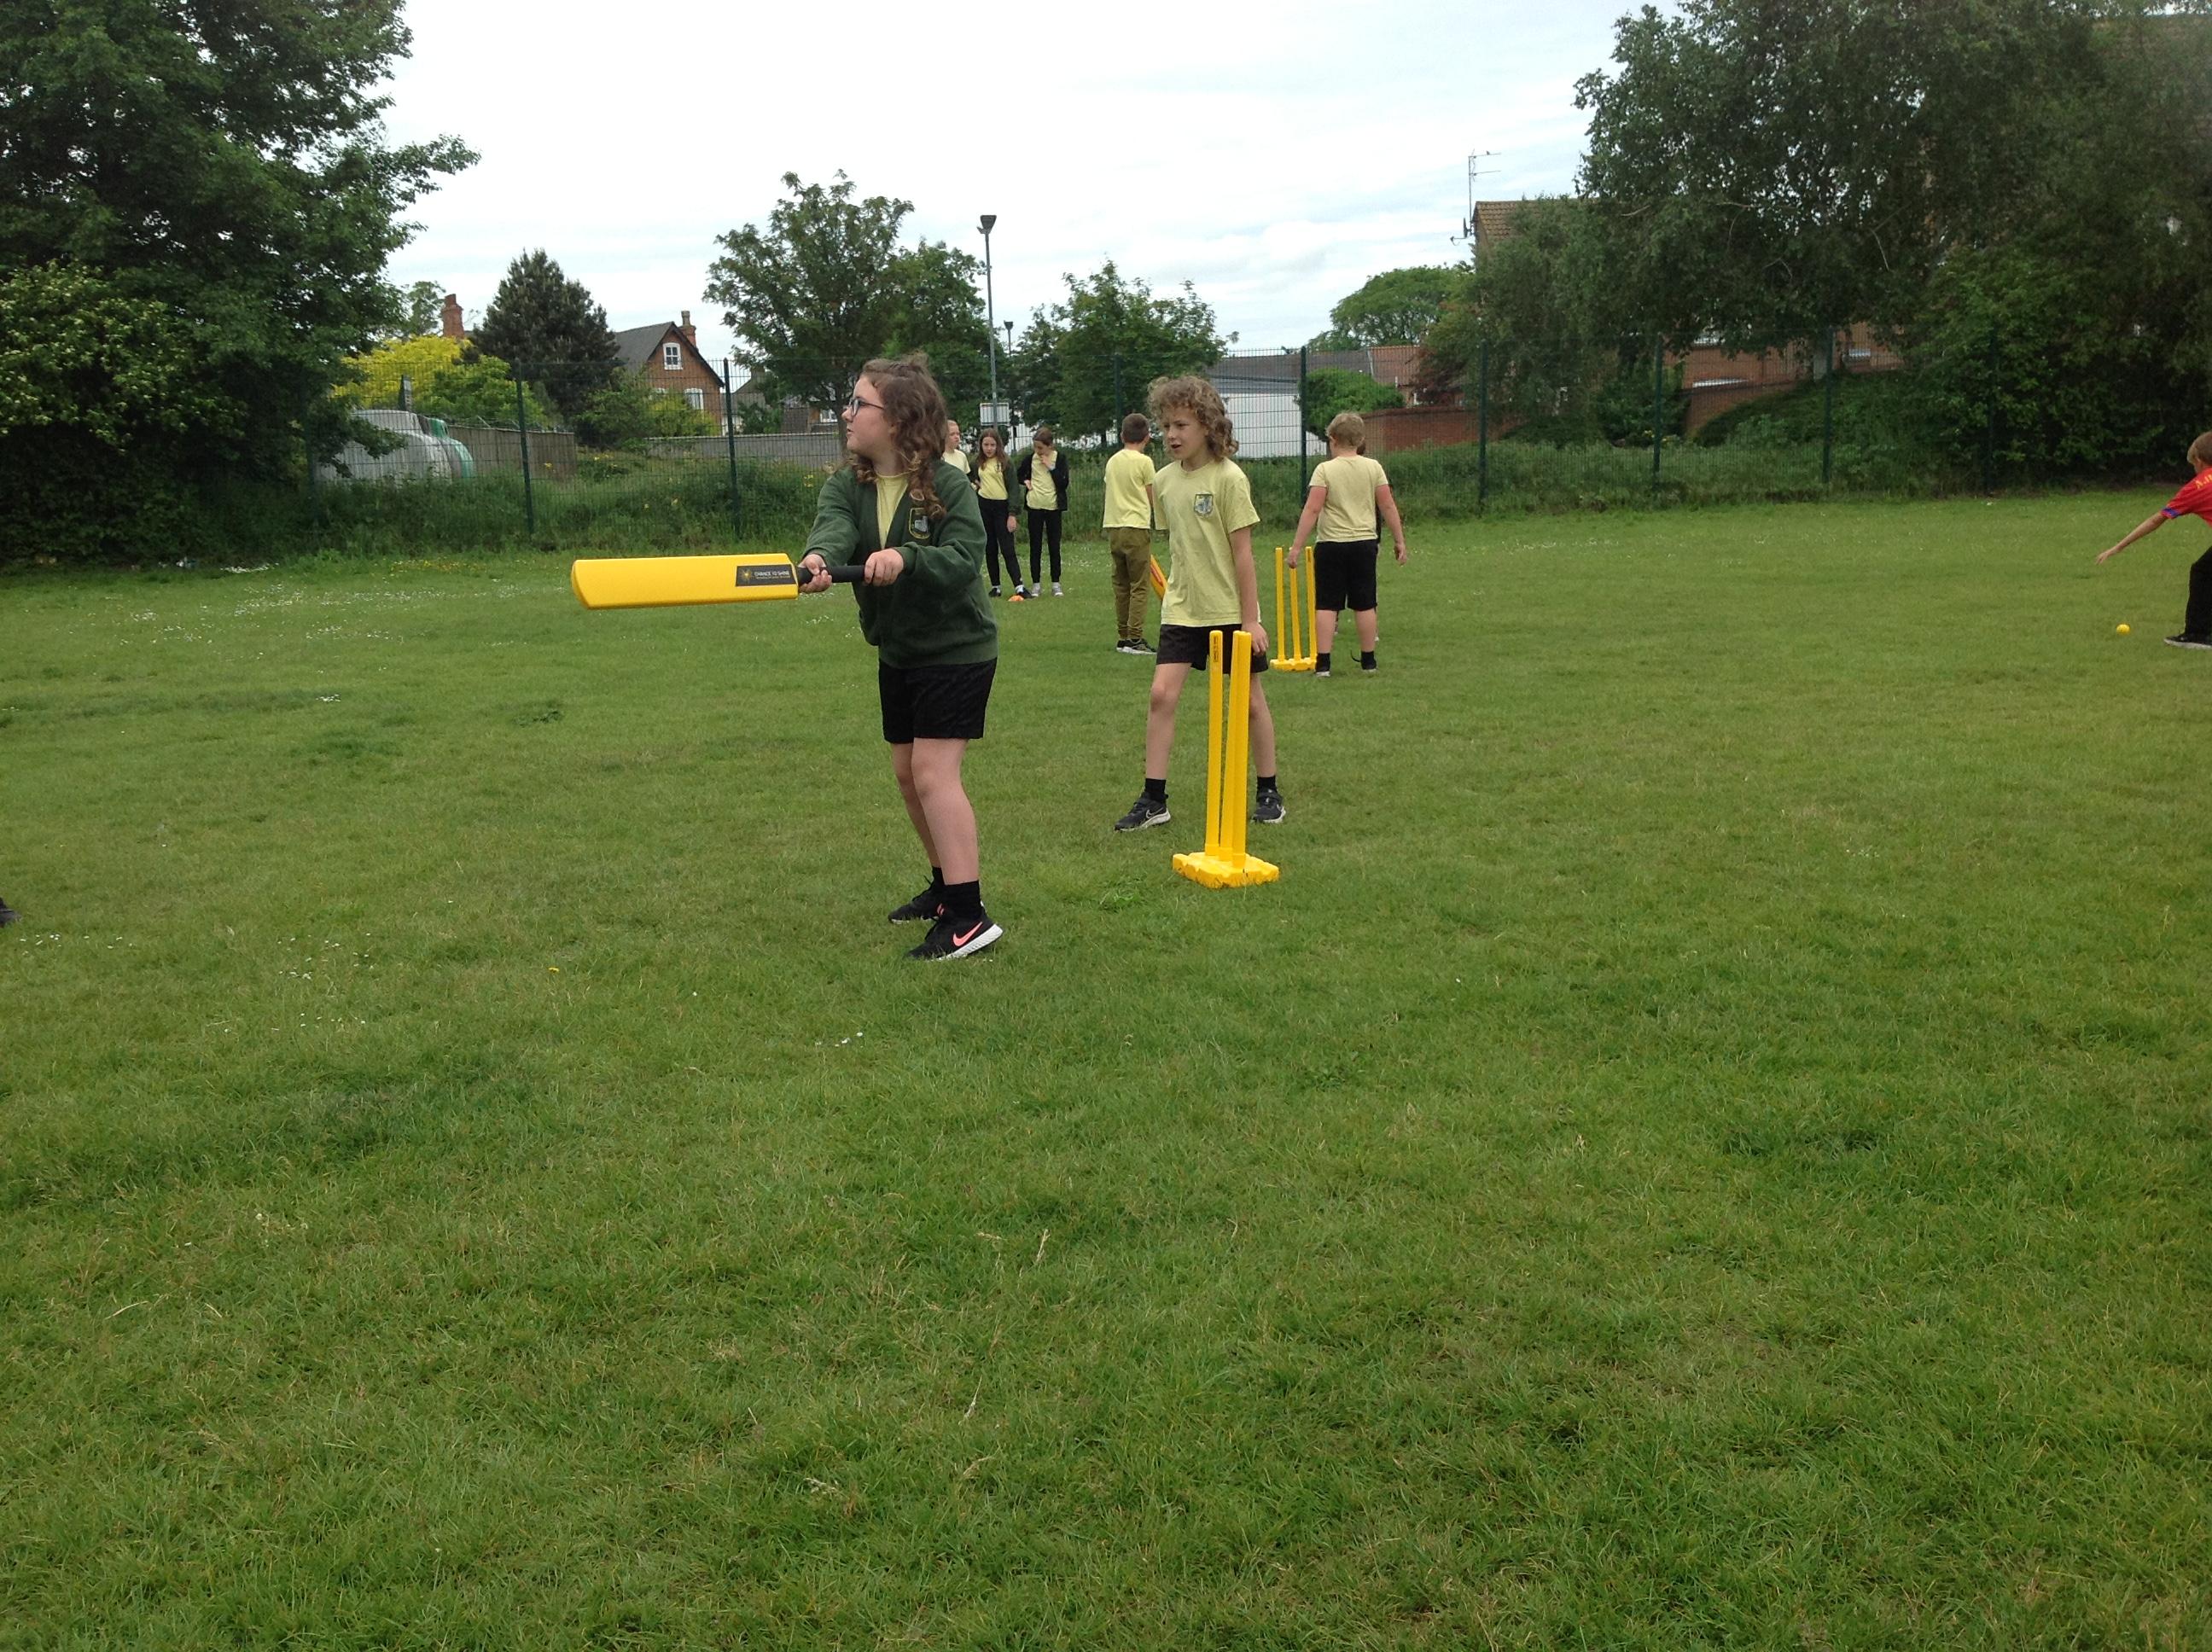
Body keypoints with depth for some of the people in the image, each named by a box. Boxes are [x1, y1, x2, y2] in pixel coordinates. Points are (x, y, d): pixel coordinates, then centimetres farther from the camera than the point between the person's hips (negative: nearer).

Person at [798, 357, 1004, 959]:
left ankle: (968, 917, -12)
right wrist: (817, 556, -47)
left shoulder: (948, 485, -16)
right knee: (908, 774, 13)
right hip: (898, 653, 7)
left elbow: (964, 559, -26)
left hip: (956, 651, -7)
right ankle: (947, 885, 32)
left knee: (934, 772, -14)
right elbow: (832, 526, -24)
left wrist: (905, 558, -44)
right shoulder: (847, 486, -2)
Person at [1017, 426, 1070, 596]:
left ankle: (1056, 583, 10)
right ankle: (1036, 584, 9)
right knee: (1035, 547, 3)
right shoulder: (1030, 457, 3)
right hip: (1035, 506, 1)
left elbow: (1064, 483, -9)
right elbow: (1018, 475, 19)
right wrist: (1025, 481, -1)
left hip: (1053, 506, -1)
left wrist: (1050, 467, -13)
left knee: (1055, 547, 3)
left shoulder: (1060, 458, -2)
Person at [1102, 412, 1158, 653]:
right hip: (1136, 527, -6)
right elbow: (1152, 499, 1)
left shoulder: (1112, 461, 11)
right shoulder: (1144, 461, -6)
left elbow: (1113, 494, 14)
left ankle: (1122, 638, 13)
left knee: (1121, 585, 11)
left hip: (1113, 528, 6)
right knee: (1139, 586, -3)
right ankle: (1134, 639, -8)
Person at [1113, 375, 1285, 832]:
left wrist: (1250, 618, -12)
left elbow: (1242, 553, -13)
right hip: (1182, 610, 4)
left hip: (1230, 610, -4)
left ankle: (1269, 791, 23)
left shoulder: (1228, 478, -13)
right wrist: (1177, 588, 13)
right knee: (1162, 693, -8)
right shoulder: (1164, 482, 2)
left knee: (1250, 700, 7)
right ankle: (1153, 799, -1)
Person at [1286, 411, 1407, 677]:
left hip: (1331, 545, -3)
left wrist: (1297, 546, -11)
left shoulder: (1324, 469, -7)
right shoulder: (1373, 467, 2)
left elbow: (1312, 510, -13)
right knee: (1364, 604, 10)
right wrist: (1399, 540, 11)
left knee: (1326, 604, 1)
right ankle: (1368, 661, 16)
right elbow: (1388, 507, 2)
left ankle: (1322, 663, -4)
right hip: (1365, 543, 3)